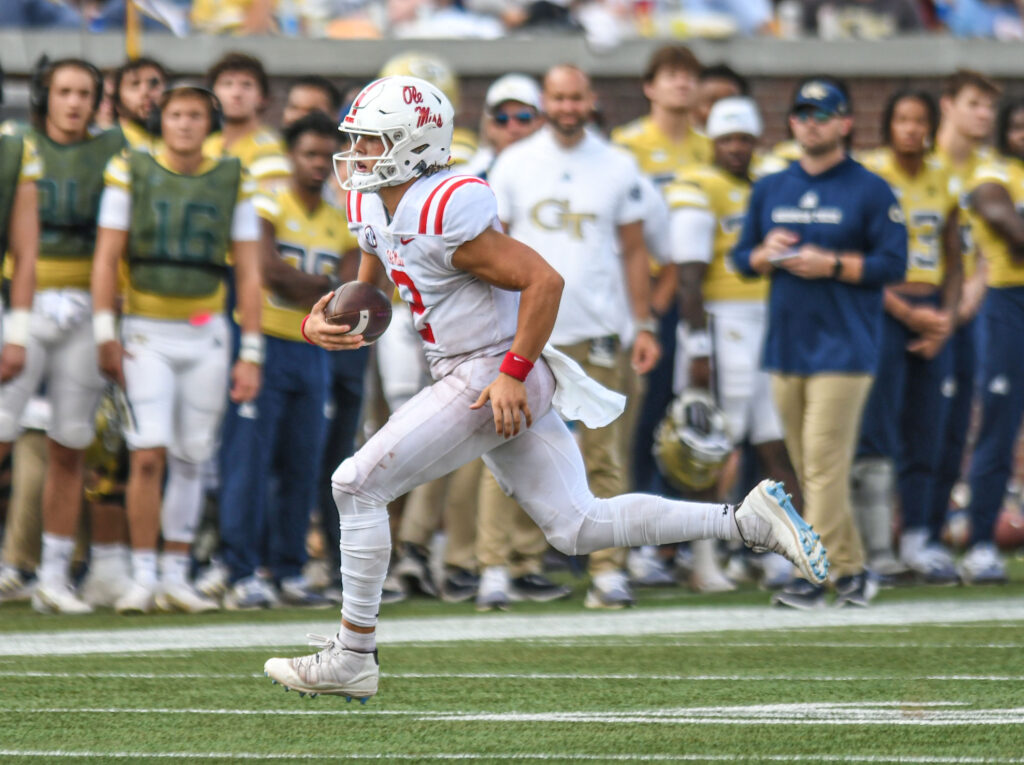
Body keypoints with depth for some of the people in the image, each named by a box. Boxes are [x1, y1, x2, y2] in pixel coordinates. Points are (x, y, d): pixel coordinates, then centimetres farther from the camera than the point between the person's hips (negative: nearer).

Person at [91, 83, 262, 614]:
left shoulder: (233, 182, 4)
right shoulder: (130, 173, -1)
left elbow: (248, 274, 6)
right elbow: (106, 259, -1)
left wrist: (251, 354, 2)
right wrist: (105, 335, -9)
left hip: (206, 335, 2)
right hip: (147, 335, -2)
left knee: (189, 462, 6)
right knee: (147, 455, -13)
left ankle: (176, 576, 15)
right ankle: (143, 577, -8)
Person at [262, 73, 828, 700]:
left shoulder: (445, 212, -21)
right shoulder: (376, 208, 9)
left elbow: (544, 282, -22)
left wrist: (513, 374, -23)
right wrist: (319, 323, -1)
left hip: (492, 379, -10)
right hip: (469, 379, 10)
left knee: (358, 485, -9)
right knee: (578, 526, 11)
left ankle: (353, 657, -2)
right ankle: (748, 519, 10)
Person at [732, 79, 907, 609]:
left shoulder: (870, 191, -1)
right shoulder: (770, 190, 15)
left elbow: (893, 265, -6)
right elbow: (742, 257, 18)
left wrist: (832, 265, -16)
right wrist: (767, 254, -4)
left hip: (843, 344, -6)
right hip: (785, 342, 6)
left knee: (824, 463, -12)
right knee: (807, 469, 6)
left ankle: (813, 575, -13)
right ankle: (852, 571, 14)